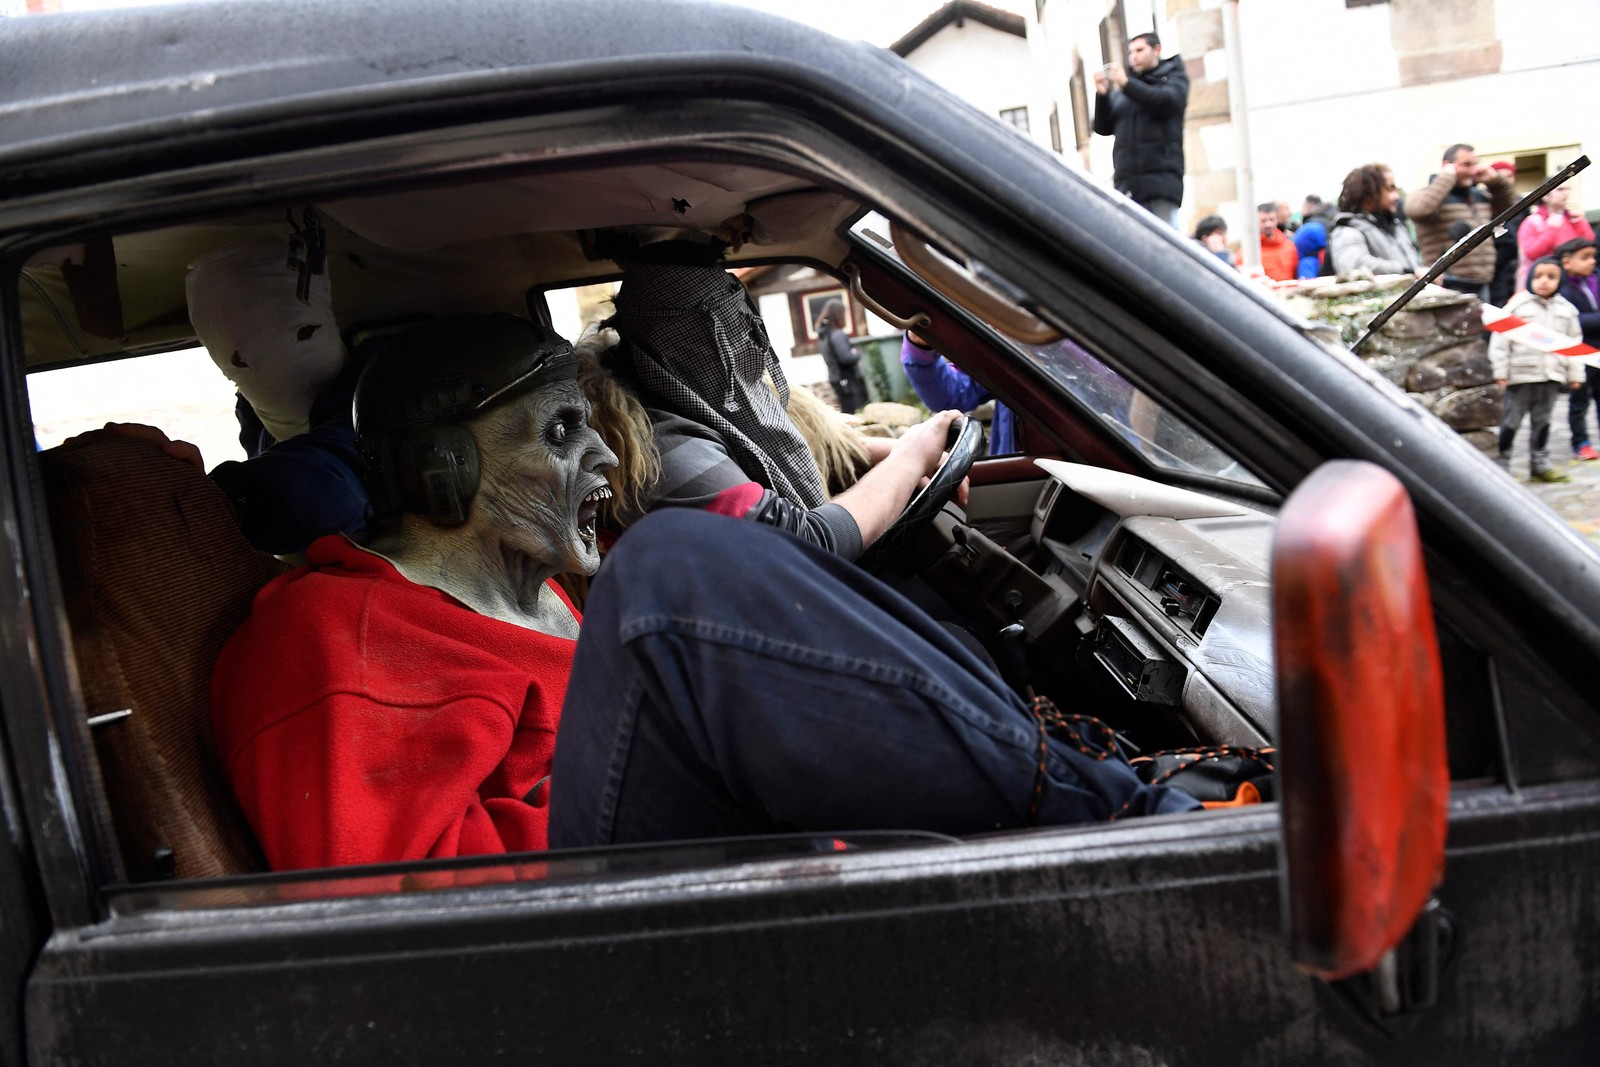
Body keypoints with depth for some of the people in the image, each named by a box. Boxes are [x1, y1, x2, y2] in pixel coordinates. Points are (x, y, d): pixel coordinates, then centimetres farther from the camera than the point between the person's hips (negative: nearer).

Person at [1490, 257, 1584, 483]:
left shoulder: (1565, 309, 10)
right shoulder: (1517, 305, -5)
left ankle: (1540, 464, 20)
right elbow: (1500, 340, -7)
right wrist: (1500, 371, -11)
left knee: (1542, 421, 13)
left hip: (1551, 376, 5)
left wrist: (1575, 374, 12)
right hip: (1521, 376, -5)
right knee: (1510, 421, -1)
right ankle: (1501, 463, 5)